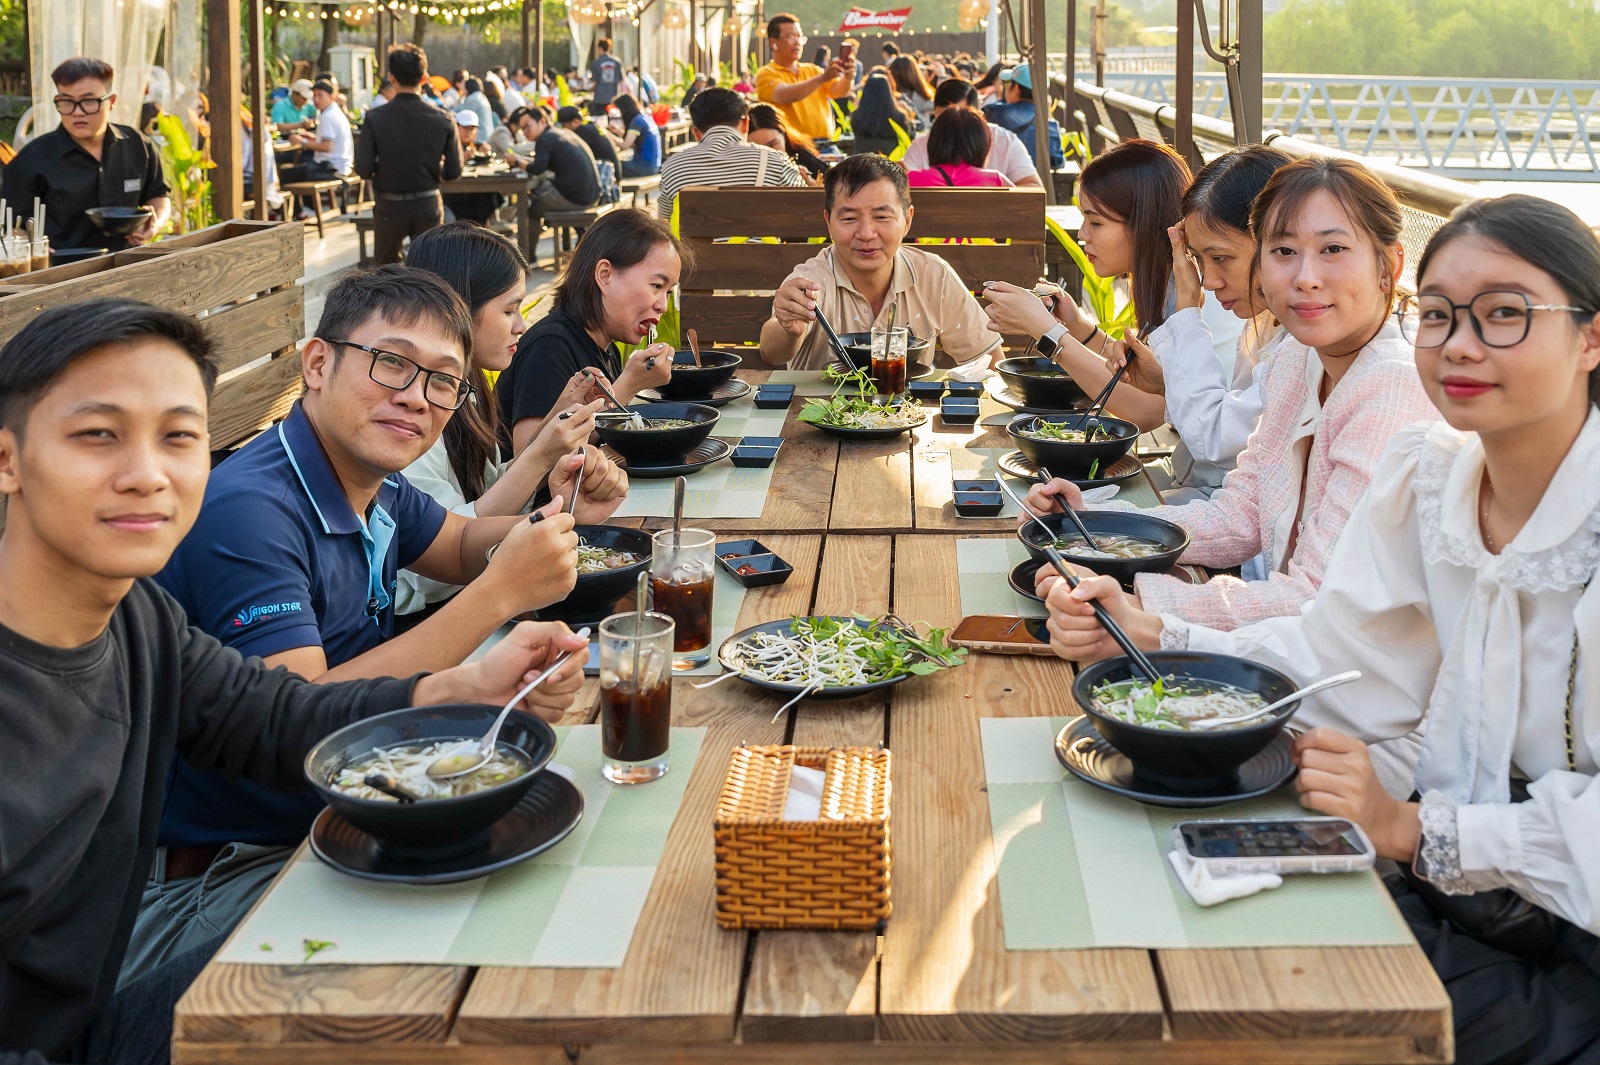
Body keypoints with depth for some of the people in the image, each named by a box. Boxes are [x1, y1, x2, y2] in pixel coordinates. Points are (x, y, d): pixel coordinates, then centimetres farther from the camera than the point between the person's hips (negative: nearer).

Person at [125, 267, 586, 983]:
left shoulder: (376, 487, 3)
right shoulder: (250, 510, -24)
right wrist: (500, 593, -30)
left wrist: (558, 518, 0)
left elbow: (462, 548, 24)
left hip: (331, 824, 9)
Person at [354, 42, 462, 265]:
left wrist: (384, 168, 7)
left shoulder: (375, 119, -13)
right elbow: (453, 171, -6)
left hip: (390, 207, -1)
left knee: (386, 266, 17)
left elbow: (363, 169, -14)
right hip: (428, 205, 1)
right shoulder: (443, 119, -8)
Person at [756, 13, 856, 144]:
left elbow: (838, 92, 5)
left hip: (825, 143, 5)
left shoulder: (812, 70, 20)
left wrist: (848, 77, -17)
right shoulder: (766, 74, 2)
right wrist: (822, 78, -28)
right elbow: (784, 96, -18)